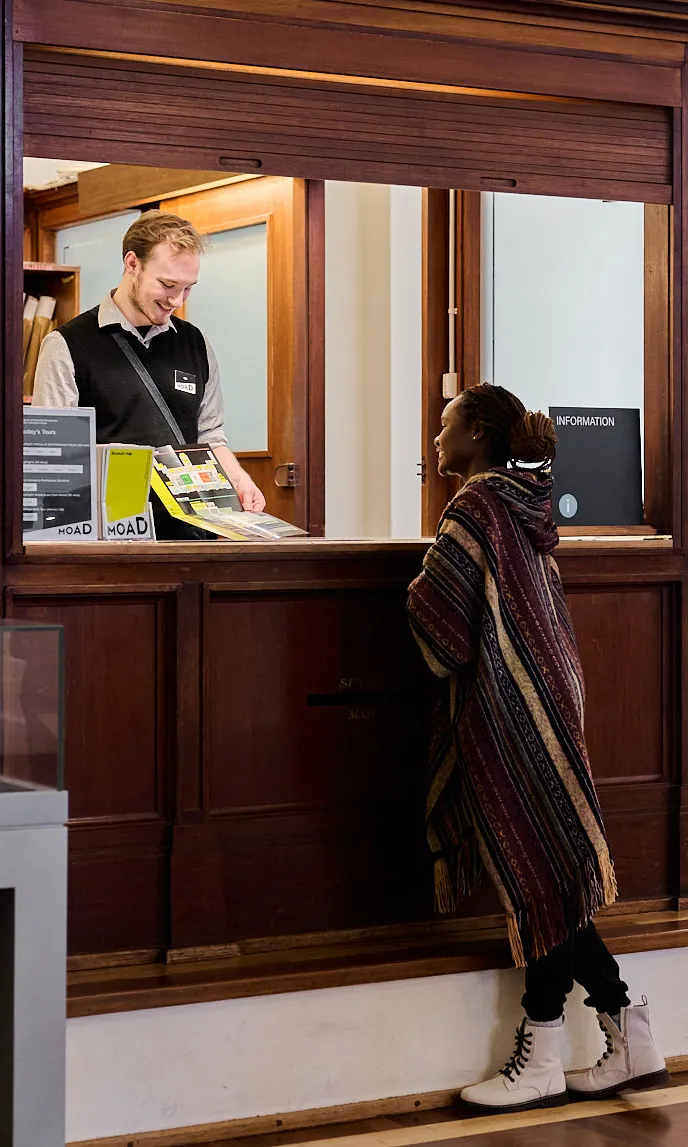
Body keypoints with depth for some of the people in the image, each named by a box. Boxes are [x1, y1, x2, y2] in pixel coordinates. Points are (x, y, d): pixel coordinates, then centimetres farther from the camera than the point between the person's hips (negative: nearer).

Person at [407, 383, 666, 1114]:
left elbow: (437, 609, -16)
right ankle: (631, 1041, 13)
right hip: (542, 702, 9)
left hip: (507, 715, -9)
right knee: (548, 878, 11)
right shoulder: (523, 503, 13)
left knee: (535, 879, -2)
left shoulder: (477, 506, -13)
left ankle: (541, 1064, 7)